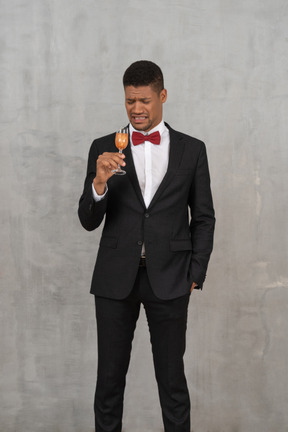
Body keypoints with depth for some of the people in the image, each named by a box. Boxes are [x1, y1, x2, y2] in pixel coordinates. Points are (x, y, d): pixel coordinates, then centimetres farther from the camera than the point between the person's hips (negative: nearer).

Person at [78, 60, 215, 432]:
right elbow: (88, 221, 0)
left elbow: (204, 218, 8)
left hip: (168, 279, 0)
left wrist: (194, 275, 1)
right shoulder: (104, 149, 4)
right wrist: (99, 181, -19)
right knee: (109, 378, 9)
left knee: (172, 380, 7)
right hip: (116, 279, 1)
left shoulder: (192, 150, 4)